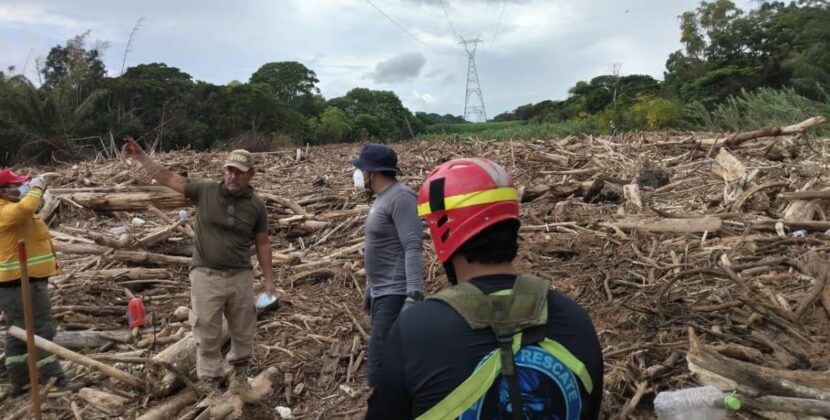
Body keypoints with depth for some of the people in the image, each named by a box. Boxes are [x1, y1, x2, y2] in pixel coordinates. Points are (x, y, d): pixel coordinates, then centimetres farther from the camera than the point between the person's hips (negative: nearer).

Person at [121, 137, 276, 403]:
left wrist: (269, 279, 5)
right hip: (206, 276, -1)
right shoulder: (205, 191, -4)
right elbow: (167, 179, 1)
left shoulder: (256, 205, -1)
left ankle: (240, 379, 35)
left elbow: (262, 243, 5)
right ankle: (210, 385, 24)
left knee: (243, 333, 14)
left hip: (241, 277, 2)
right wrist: (139, 155, -5)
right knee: (208, 336, 8)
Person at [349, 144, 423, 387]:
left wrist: (414, 295, -30)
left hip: (397, 296, -10)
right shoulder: (383, 198, 16)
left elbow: (413, 248, -23)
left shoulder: (400, 197, -15)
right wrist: (370, 288, 25)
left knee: (378, 371, -14)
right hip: (383, 294, 10)